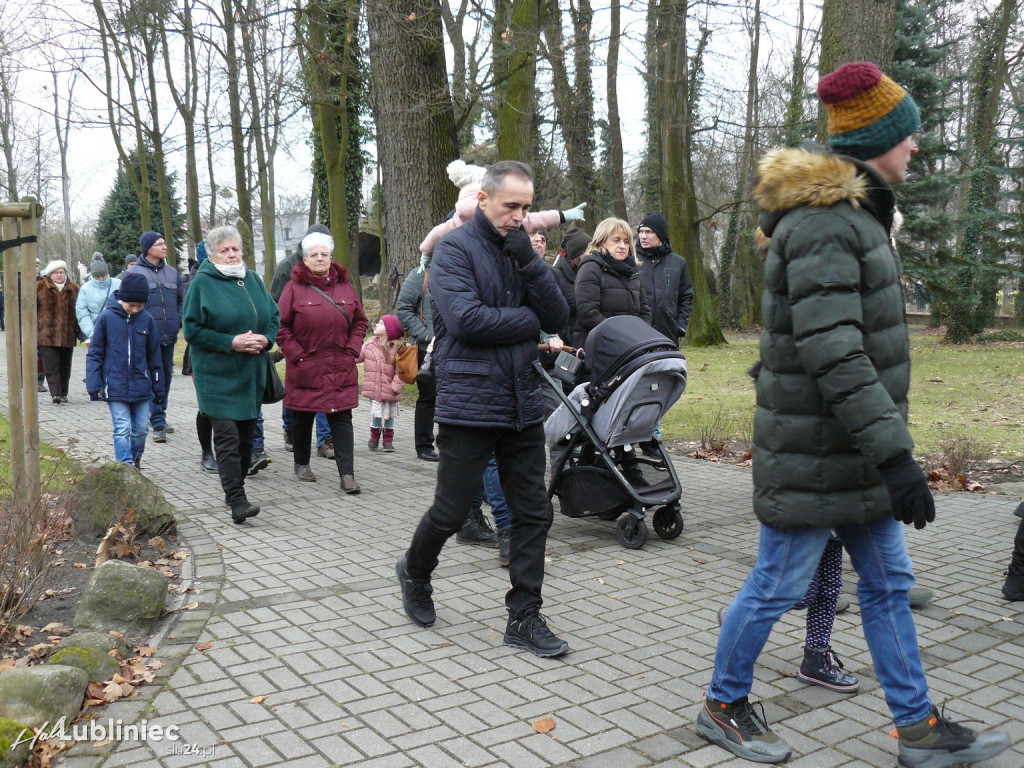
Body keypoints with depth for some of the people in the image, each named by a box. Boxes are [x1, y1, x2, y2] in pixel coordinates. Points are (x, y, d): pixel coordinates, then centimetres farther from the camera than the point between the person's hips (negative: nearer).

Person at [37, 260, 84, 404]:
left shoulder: (74, 289, 10)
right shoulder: (40, 288, 3)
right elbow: (32, 309, 3)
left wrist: (80, 332, 9)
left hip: (68, 336, 3)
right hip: (46, 336, -3)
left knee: (65, 367, 10)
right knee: (51, 367, -7)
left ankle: (63, 393, 21)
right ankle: (56, 394, -10)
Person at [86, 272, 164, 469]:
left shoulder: (147, 320, 1)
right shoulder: (106, 317, -6)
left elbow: (154, 355, 9)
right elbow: (95, 353, 0)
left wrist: (158, 386, 12)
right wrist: (94, 385, -4)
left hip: (141, 387, 3)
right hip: (116, 387, -3)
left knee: (141, 429, 11)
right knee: (122, 430, -6)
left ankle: (135, 458, 35)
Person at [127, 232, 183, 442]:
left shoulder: (172, 272, 13)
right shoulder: (133, 274, -3)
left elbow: (181, 300, 21)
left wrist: (178, 321, 9)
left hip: (169, 336, 6)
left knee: (166, 376, 13)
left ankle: (159, 417, 28)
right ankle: (158, 425, -7)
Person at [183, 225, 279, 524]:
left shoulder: (253, 280, 11)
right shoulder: (202, 283, -5)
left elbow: (274, 316, 16)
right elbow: (192, 329, -8)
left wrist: (265, 338, -5)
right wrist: (231, 342, -16)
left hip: (251, 374, 6)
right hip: (218, 375, -6)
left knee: (246, 437, 12)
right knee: (227, 437, -10)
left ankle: (235, 490, 26)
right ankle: (237, 502, -12)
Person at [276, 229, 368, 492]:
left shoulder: (345, 287, 8)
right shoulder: (294, 288, -2)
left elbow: (360, 322, 14)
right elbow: (281, 326, -2)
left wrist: (352, 350, 2)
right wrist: (296, 355, -8)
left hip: (341, 370, 2)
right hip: (304, 369, -2)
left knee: (341, 417, -2)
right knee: (302, 418, 10)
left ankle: (347, 474, -2)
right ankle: (301, 464, 30)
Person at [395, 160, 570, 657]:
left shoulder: (521, 250, 13)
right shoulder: (455, 248, -6)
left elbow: (557, 317, 3)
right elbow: (466, 319, -20)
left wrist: (529, 262, -10)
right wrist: (529, 320, -7)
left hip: (522, 403, 6)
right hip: (469, 404, -6)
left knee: (532, 513, 6)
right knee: (451, 511, 5)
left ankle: (524, 619, 18)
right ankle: (414, 572, 35)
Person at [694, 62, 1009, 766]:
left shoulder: (852, 213, 14)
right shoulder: (824, 223, -19)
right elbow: (833, 354, -27)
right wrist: (894, 453, -28)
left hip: (856, 445, 10)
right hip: (816, 451, -10)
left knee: (889, 584, 15)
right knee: (778, 586, 4)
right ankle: (723, 706, 24)